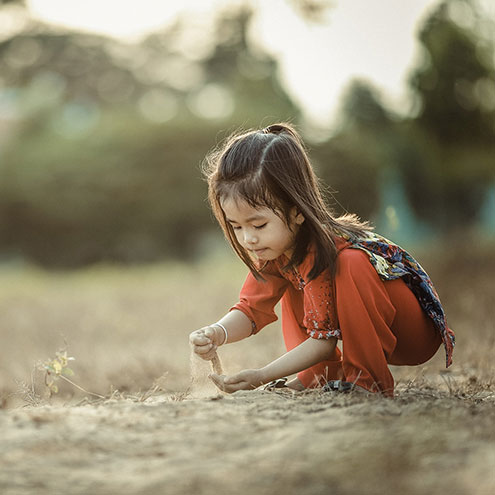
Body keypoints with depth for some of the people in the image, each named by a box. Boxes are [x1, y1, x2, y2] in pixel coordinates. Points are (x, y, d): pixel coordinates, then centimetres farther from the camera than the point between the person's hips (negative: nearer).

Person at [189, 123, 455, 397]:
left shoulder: (325, 251, -30)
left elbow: (324, 339, -28)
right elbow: (252, 308, -5)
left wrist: (262, 376, -33)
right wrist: (216, 333, -27)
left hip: (419, 331, -9)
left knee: (352, 265, -33)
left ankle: (369, 379, -24)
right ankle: (321, 375, 0)